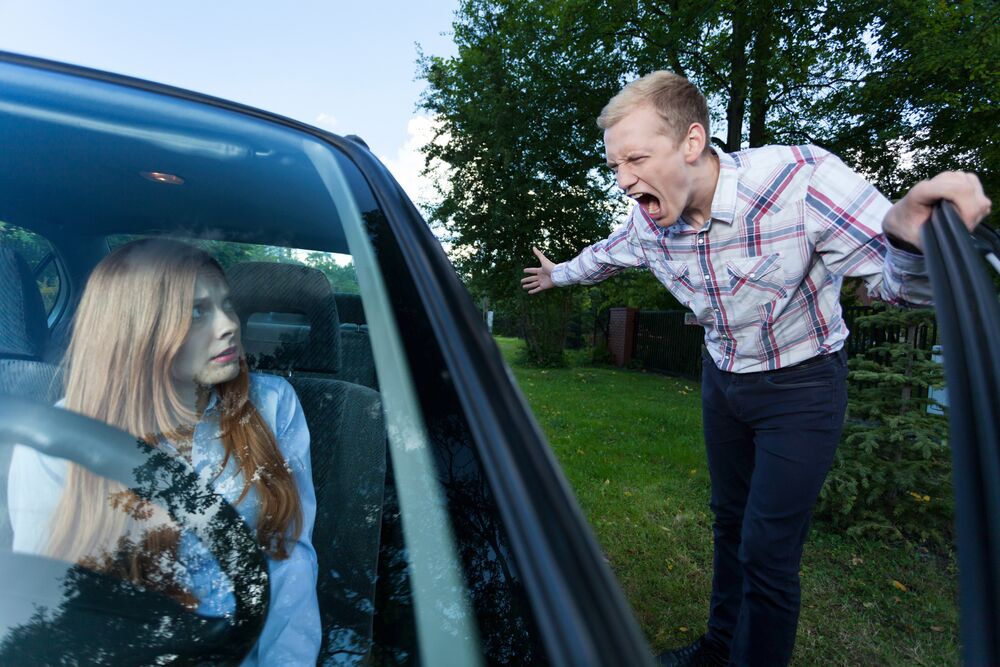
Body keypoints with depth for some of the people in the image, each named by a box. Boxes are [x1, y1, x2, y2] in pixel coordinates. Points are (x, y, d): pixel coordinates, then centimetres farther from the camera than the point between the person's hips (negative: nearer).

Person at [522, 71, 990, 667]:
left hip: (802, 384, -5)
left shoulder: (800, 178, -29)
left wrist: (909, 236, -49)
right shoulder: (648, 221, -13)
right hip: (722, 376, 5)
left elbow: (898, 280, -26)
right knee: (730, 522, 18)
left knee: (767, 549, -4)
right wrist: (557, 274, 27)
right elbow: (603, 257, 10)